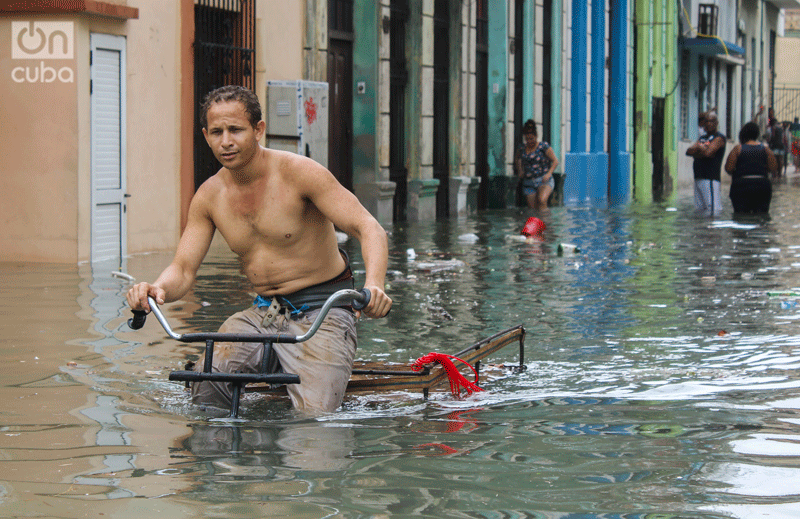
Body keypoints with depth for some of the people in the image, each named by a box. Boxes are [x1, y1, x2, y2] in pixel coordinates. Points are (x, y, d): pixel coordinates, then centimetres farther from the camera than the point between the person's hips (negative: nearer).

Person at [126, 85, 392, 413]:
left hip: (321, 312, -4)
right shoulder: (209, 197, 2)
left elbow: (369, 229, -19)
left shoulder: (298, 173, -14)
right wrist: (156, 289, -24)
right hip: (263, 313, 4)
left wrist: (373, 285, -39)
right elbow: (183, 269, 1)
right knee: (205, 384, -21)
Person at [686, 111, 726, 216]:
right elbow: (689, 151, 11)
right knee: (700, 207, 9)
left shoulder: (719, 138, -3)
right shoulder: (703, 138, 23)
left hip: (710, 178, -9)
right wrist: (701, 150, -7)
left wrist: (698, 147, 1)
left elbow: (708, 152, -17)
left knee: (712, 209, -13)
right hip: (699, 177, 9)